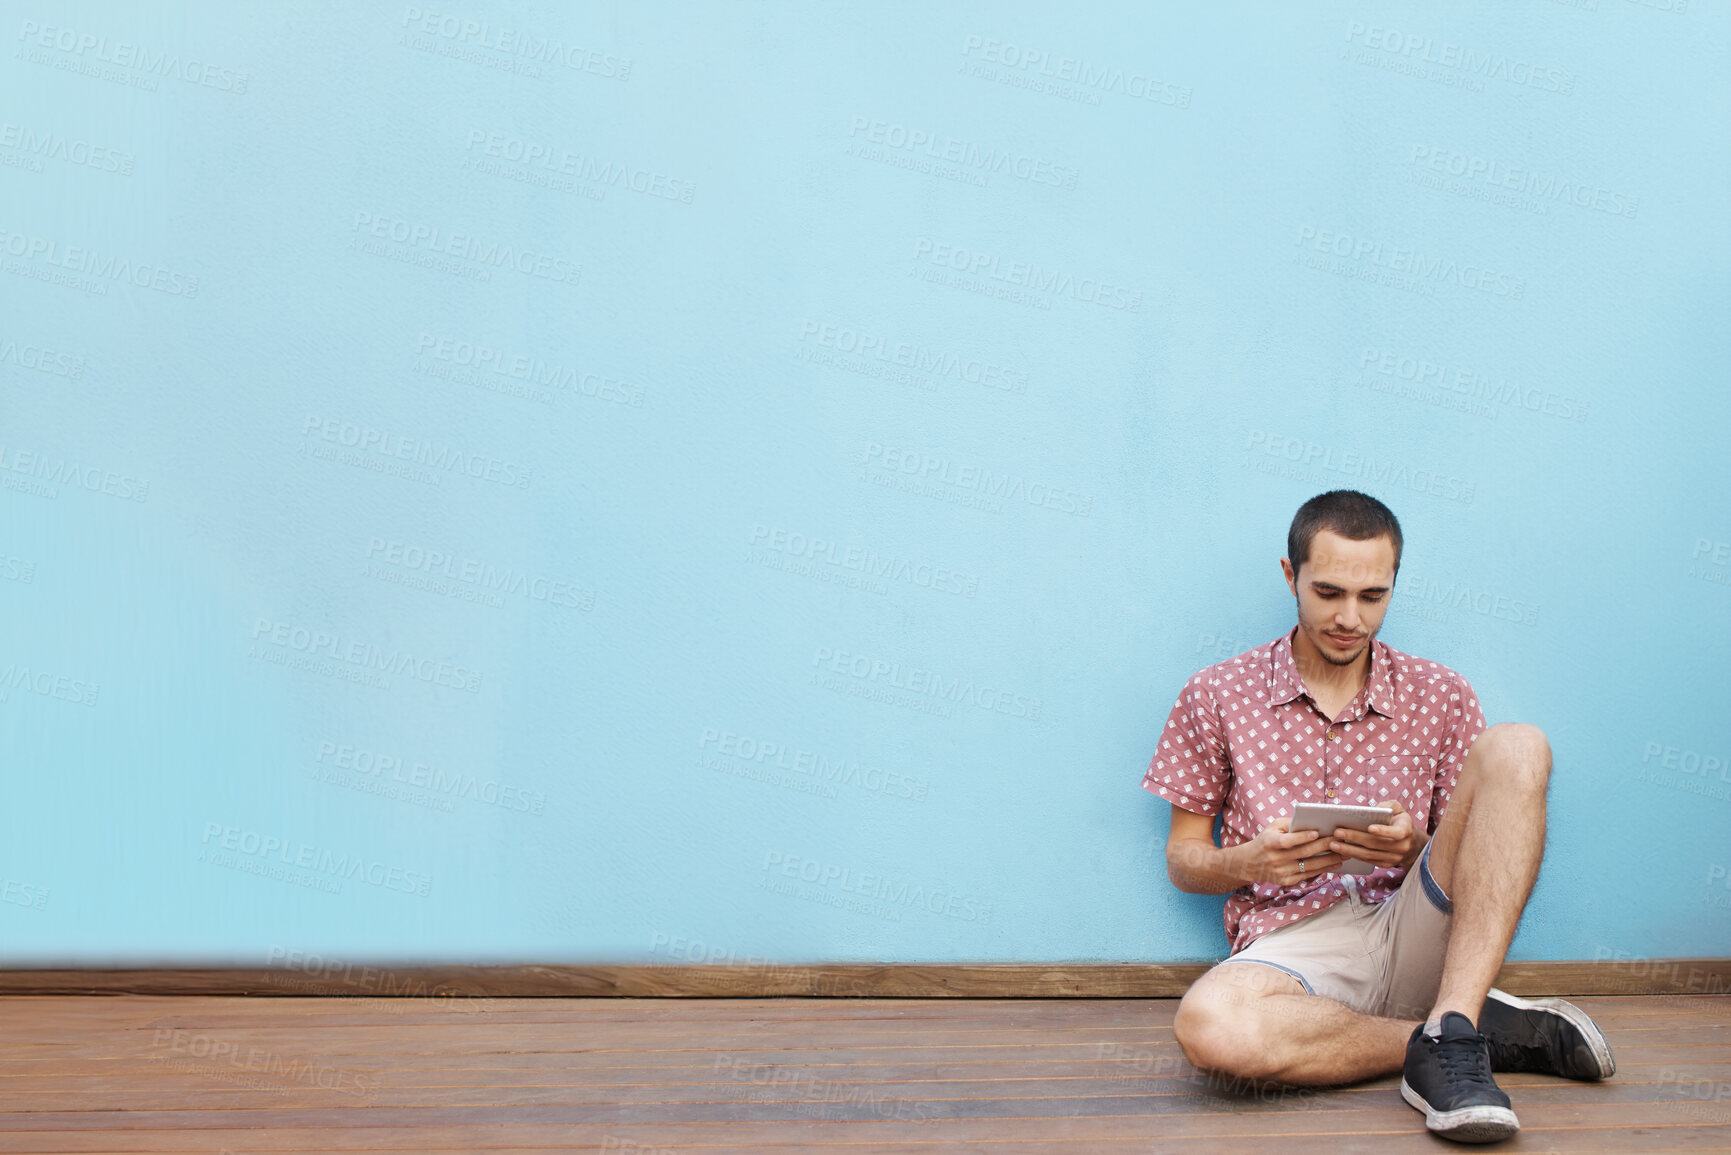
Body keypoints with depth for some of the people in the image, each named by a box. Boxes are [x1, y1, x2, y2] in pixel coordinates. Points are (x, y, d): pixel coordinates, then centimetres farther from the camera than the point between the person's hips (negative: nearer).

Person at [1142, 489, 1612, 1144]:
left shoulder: (1440, 697, 13)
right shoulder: (1217, 697, 10)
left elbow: (1482, 862, 12)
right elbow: (1182, 859, 12)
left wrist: (1416, 849, -12)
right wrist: (1247, 862, -11)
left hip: (1412, 935, 2)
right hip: (1294, 945, -1)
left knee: (1516, 748, -20)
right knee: (1208, 1027, -40)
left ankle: (1448, 1033, -31)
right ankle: (1493, 1029, -21)